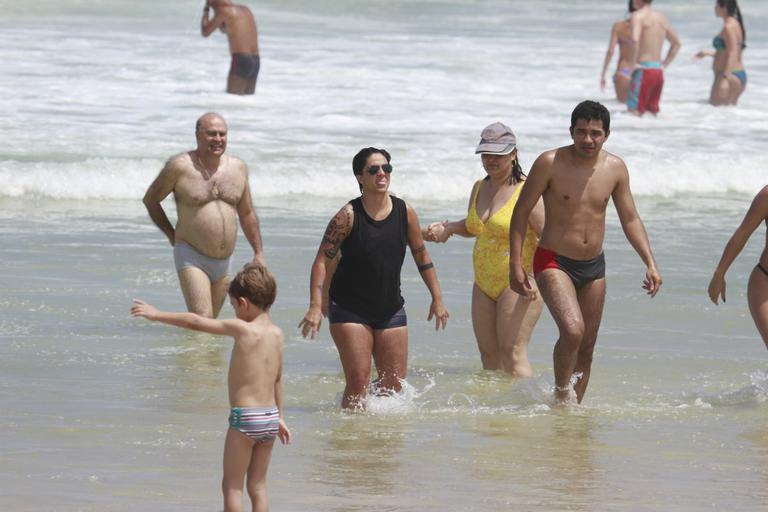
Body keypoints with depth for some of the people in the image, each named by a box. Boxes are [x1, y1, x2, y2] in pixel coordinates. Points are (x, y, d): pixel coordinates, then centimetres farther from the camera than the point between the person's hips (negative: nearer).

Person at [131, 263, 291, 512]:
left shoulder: (242, 329, -12)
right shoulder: (276, 333, 7)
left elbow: (195, 322, -9)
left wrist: (157, 315, 0)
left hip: (244, 418, -7)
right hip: (270, 417, 7)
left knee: (232, 485, 3)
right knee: (258, 486, 12)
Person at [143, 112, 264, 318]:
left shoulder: (238, 168, 7)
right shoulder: (180, 166, -8)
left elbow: (247, 214, 17)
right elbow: (150, 199, 4)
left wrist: (258, 253, 15)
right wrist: (172, 234, 3)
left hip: (224, 262, 5)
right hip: (191, 256, -5)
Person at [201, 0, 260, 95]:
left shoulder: (224, 11, -5)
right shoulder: (245, 10, 19)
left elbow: (205, 32, 1)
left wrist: (206, 10, 11)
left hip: (241, 60, -8)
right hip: (256, 61, 8)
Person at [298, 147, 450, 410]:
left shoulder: (405, 212, -1)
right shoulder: (349, 216, -13)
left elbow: (421, 255, 11)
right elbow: (322, 260, -14)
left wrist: (437, 299, 10)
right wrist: (316, 306, -23)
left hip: (391, 309, 4)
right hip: (350, 309, -4)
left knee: (394, 384, 6)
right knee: (358, 383, -11)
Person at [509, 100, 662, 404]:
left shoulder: (615, 168, 1)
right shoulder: (550, 163, -13)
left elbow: (630, 219, 10)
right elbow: (522, 211, -7)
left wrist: (650, 263, 1)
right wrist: (515, 264, -11)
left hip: (594, 266, 5)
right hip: (553, 262, -5)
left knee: (587, 348, 9)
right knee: (573, 331, -25)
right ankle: (561, 393, -5)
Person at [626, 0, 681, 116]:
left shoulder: (637, 16, -9)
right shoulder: (662, 17, 15)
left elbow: (635, 40, -26)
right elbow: (676, 43, 24)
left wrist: (633, 63, -16)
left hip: (643, 70, -8)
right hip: (658, 70, 8)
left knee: (635, 113, -9)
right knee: (652, 112, 14)